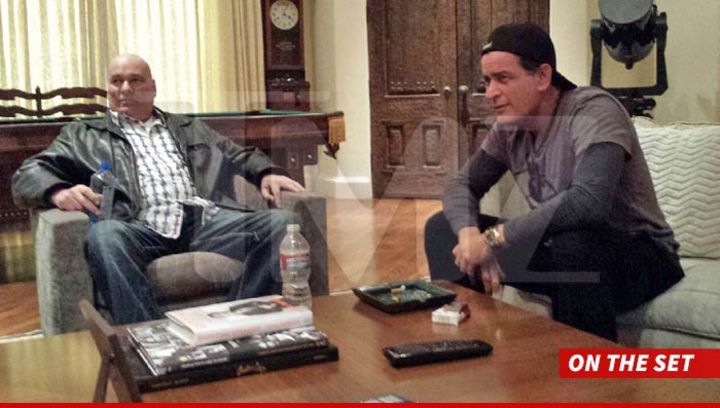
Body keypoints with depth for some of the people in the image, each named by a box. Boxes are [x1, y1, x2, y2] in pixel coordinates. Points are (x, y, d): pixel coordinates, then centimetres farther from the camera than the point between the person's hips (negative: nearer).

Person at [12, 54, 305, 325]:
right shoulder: (84, 135, 23)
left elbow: (241, 156, 32)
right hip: (142, 226, -2)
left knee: (283, 222, -23)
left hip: (206, 219, 3)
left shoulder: (190, 128, 32)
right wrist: (58, 191, -13)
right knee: (104, 235, -38)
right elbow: (28, 174, 13)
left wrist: (267, 173, 6)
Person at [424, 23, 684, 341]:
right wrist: (471, 237, -19)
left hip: (638, 255, -6)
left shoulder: (593, 110, -22)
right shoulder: (509, 126, -1)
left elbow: (589, 200, -38)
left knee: (571, 247, -41)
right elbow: (462, 184, 4)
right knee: (442, 228, -1)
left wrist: (493, 238, -32)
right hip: (561, 248, 7)